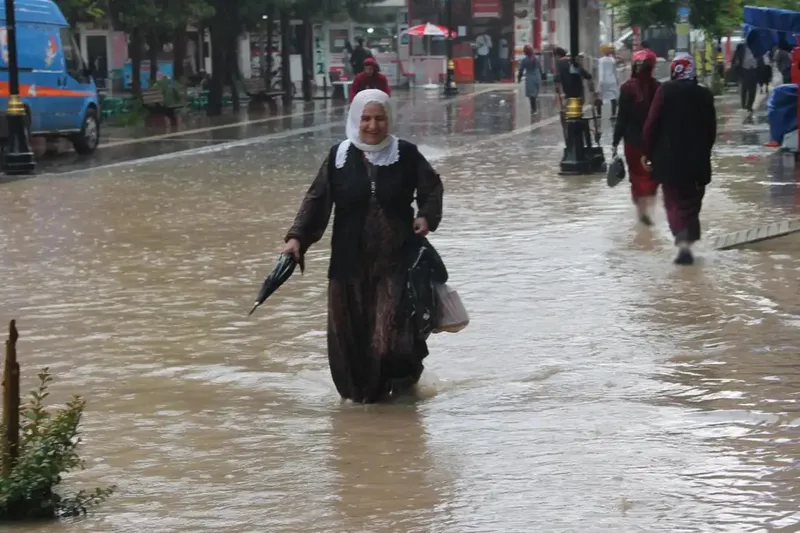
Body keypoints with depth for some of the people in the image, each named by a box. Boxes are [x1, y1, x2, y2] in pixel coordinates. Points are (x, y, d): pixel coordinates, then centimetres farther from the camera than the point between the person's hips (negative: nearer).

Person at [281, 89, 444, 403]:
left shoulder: (406, 154, 0)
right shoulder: (340, 157, 1)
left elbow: (432, 187, 12)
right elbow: (317, 199, 2)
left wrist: (427, 217, -6)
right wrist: (297, 237, -8)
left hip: (395, 259, -1)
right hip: (351, 260, 1)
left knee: (393, 326, -7)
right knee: (352, 329, 3)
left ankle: (403, 379, 20)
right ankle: (359, 388, 20)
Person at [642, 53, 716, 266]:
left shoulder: (666, 91, -7)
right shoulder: (705, 95, 3)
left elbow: (652, 123, -9)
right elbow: (711, 130, 8)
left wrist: (647, 152, 0)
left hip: (669, 160, -3)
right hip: (697, 160, 3)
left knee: (675, 202, 1)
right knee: (692, 203, 15)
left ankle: (683, 241, -18)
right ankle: (689, 240, 17)